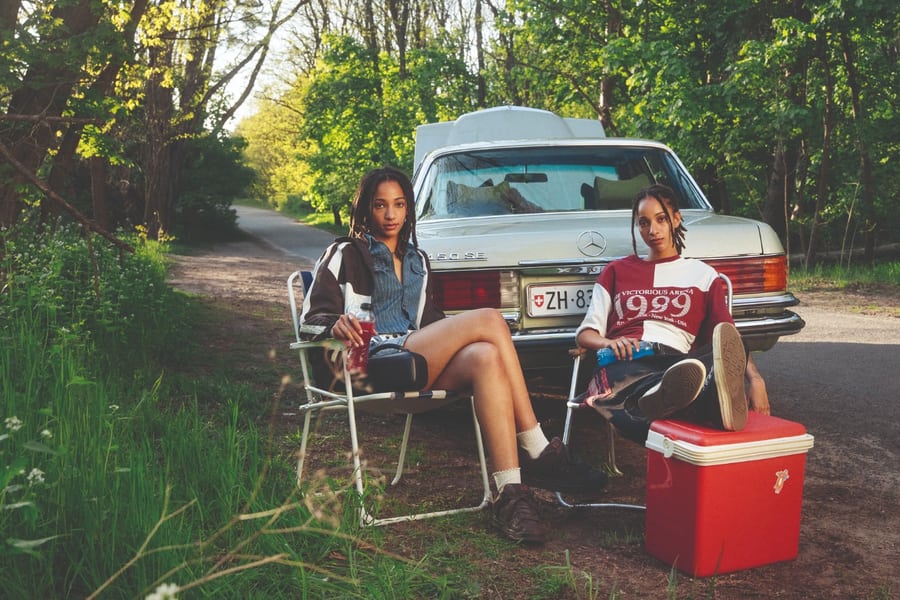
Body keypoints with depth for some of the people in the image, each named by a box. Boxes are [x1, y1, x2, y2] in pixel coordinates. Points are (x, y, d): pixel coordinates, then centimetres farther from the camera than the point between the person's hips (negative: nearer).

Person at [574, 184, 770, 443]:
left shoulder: (703, 274, 24)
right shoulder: (617, 271, 27)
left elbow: (729, 337, 12)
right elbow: (585, 333, 19)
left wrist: (754, 378, -9)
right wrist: (609, 343, -6)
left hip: (676, 362, 0)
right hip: (624, 364, 0)